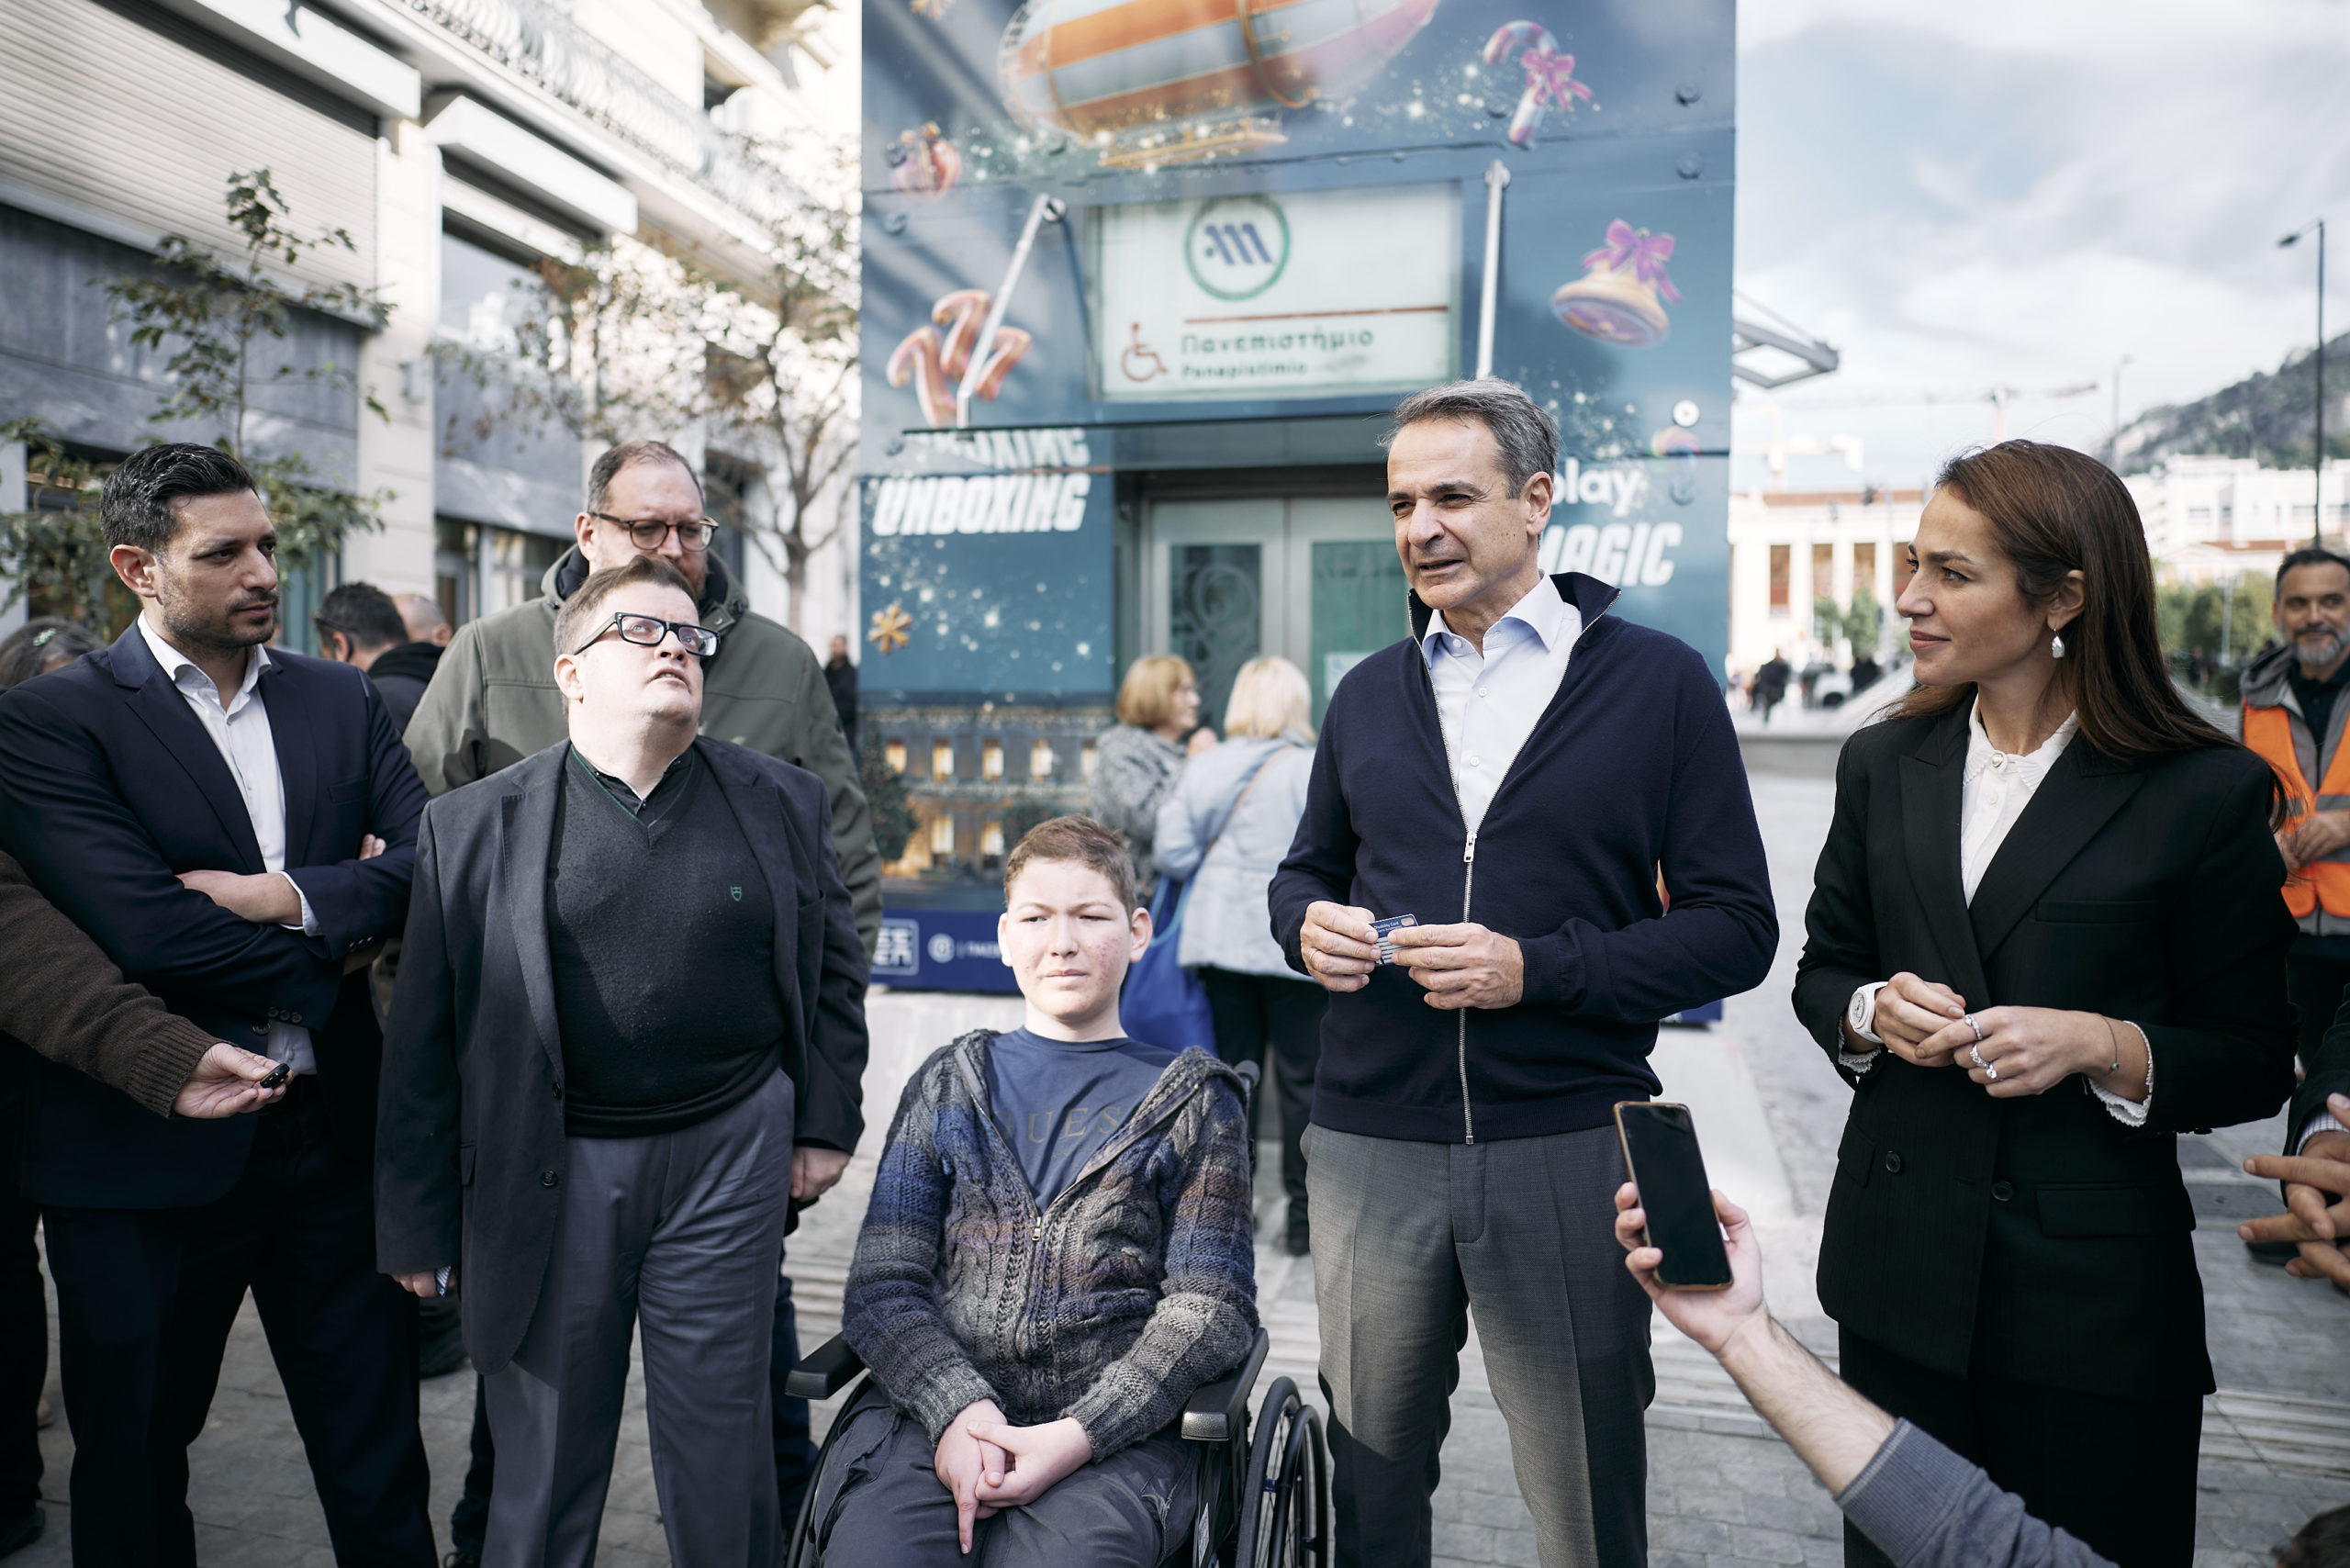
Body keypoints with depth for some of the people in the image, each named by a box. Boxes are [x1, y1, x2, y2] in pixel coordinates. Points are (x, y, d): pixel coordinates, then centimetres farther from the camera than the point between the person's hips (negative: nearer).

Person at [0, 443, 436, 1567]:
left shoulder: (341, 701, 7)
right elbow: (148, 930, -19)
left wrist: (291, 898, -17)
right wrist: (331, 963, -9)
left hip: (335, 1133, 3)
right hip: (149, 1153, -3)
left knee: (377, 1462, 14)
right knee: (134, 1471, 18)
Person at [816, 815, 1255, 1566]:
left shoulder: (1191, 1101, 9)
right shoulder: (949, 1084, 15)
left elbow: (1212, 1307, 1)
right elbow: (882, 1287, 7)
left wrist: (1075, 1435, -13)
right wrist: (958, 1412, -12)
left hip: (1113, 1432, -1)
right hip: (933, 1412, 2)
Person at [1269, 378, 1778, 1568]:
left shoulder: (1660, 684, -2)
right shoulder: (1369, 693, 10)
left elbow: (1735, 928, -4)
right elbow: (1307, 870, 19)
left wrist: (1538, 969, -17)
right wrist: (1308, 923, -4)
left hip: (1569, 1149, -3)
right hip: (1371, 1144, 3)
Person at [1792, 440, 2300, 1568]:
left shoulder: (2203, 794, -8)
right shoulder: (1882, 765, 4)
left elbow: (2254, 1062, -3)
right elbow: (1822, 971, 11)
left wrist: (2101, 1044, -20)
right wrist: (1873, 1012, -9)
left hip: (2095, 1289, -3)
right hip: (1901, 1263, 3)